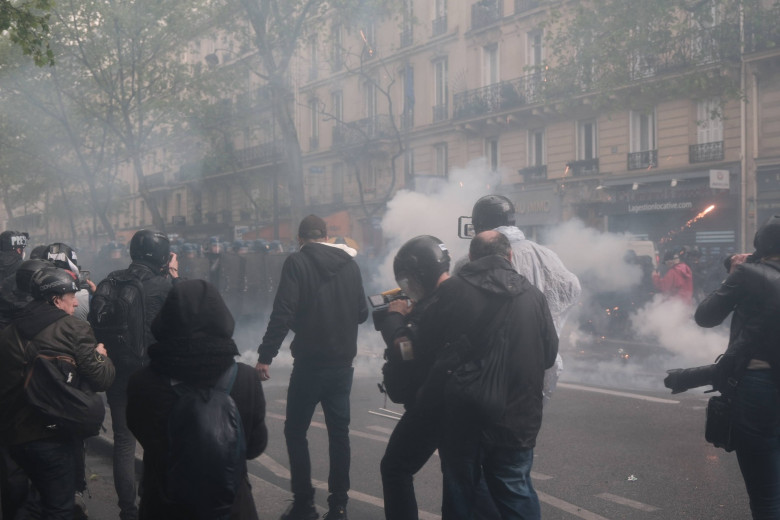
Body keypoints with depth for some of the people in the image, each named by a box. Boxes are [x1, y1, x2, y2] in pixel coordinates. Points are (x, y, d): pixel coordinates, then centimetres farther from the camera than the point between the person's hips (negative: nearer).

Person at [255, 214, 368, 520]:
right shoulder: (349, 263, 5)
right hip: (343, 362, 4)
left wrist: (265, 356, -15)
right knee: (339, 431, 12)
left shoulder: (297, 262, -8)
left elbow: (282, 314, -17)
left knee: (295, 430, 9)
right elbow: (362, 313, 9)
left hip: (310, 362, -4)